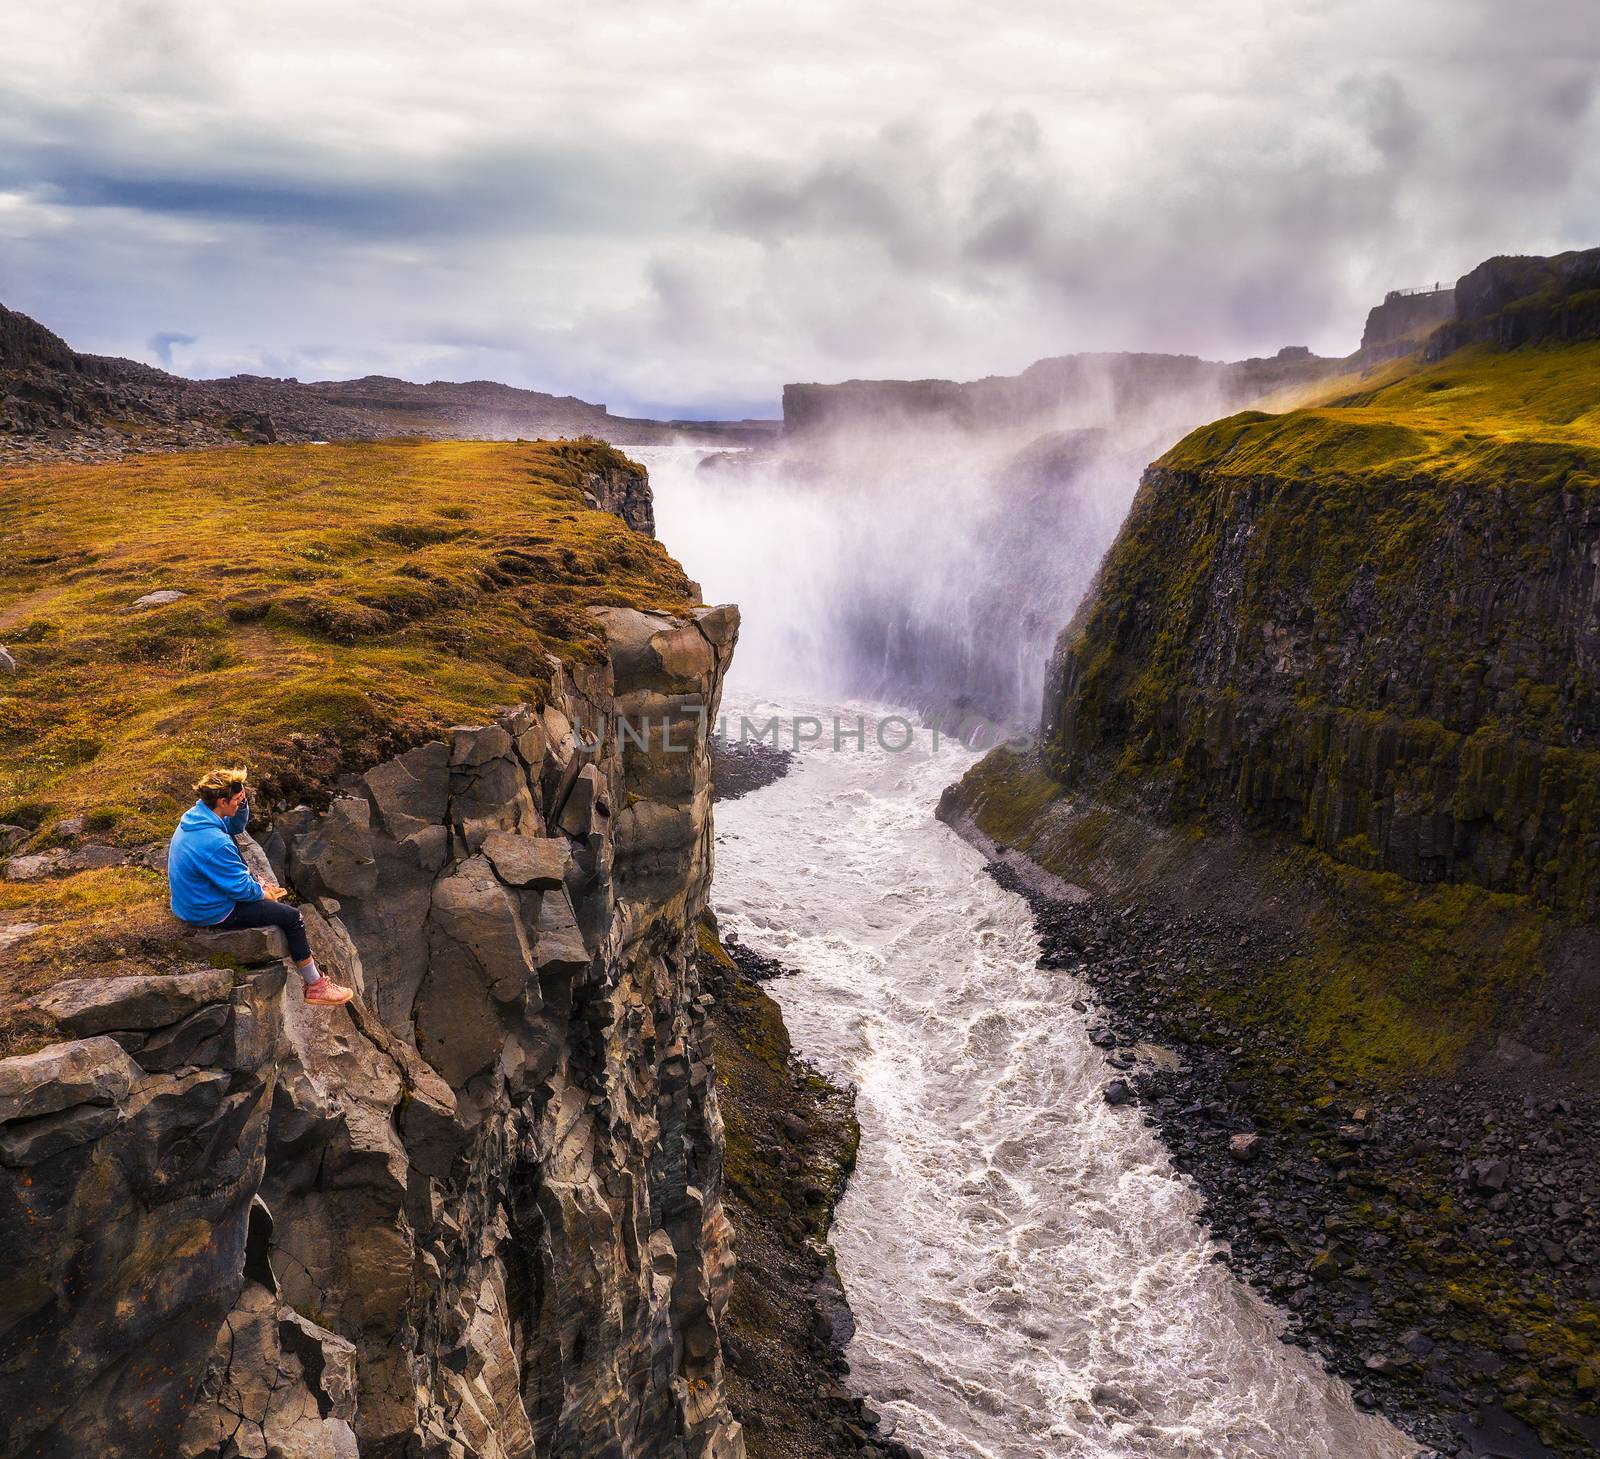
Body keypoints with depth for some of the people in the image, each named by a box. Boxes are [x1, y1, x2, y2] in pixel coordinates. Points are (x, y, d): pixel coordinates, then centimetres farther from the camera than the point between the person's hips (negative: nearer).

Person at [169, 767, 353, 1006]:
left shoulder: (195, 815, -6)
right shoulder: (214, 843, -34)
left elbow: (237, 826, 13)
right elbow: (241, 888, -25)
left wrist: (243, 803, -7)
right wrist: (263, 893, -4)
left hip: (197, 896, 10)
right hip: (211, 912, -10)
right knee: (292, 917, -4)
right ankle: (315, 986, 9)